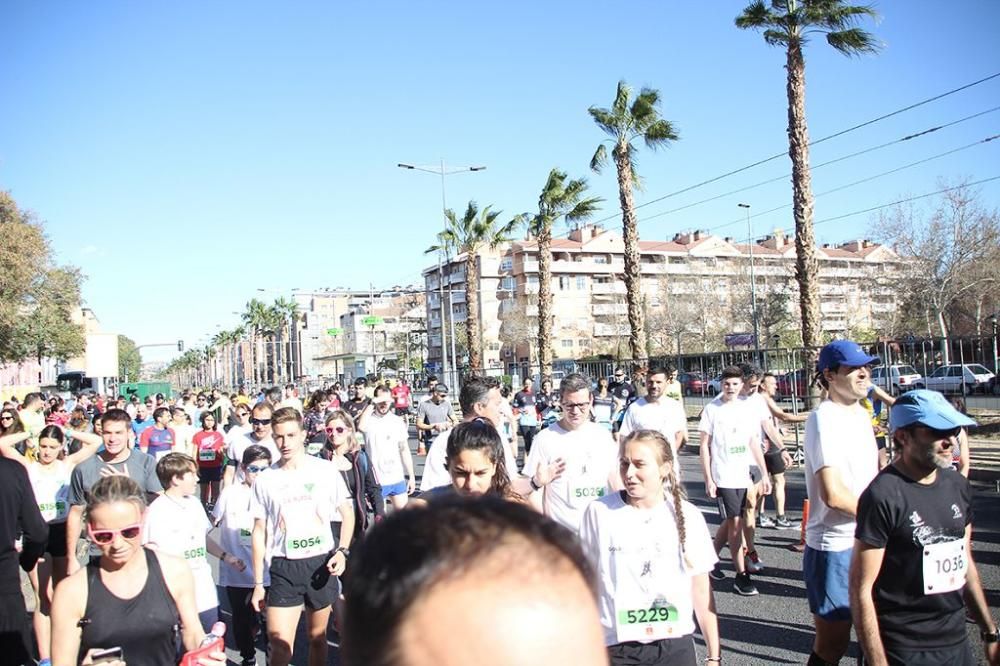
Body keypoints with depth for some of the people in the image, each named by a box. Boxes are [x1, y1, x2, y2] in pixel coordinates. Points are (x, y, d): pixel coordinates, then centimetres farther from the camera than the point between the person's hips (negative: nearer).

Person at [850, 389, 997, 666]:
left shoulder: (958, 485, 3)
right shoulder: (883, 496, -20)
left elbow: (965, 563, 15)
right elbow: (861, 591, -19)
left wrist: (990, 632, 16)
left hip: (958, 643, 7)